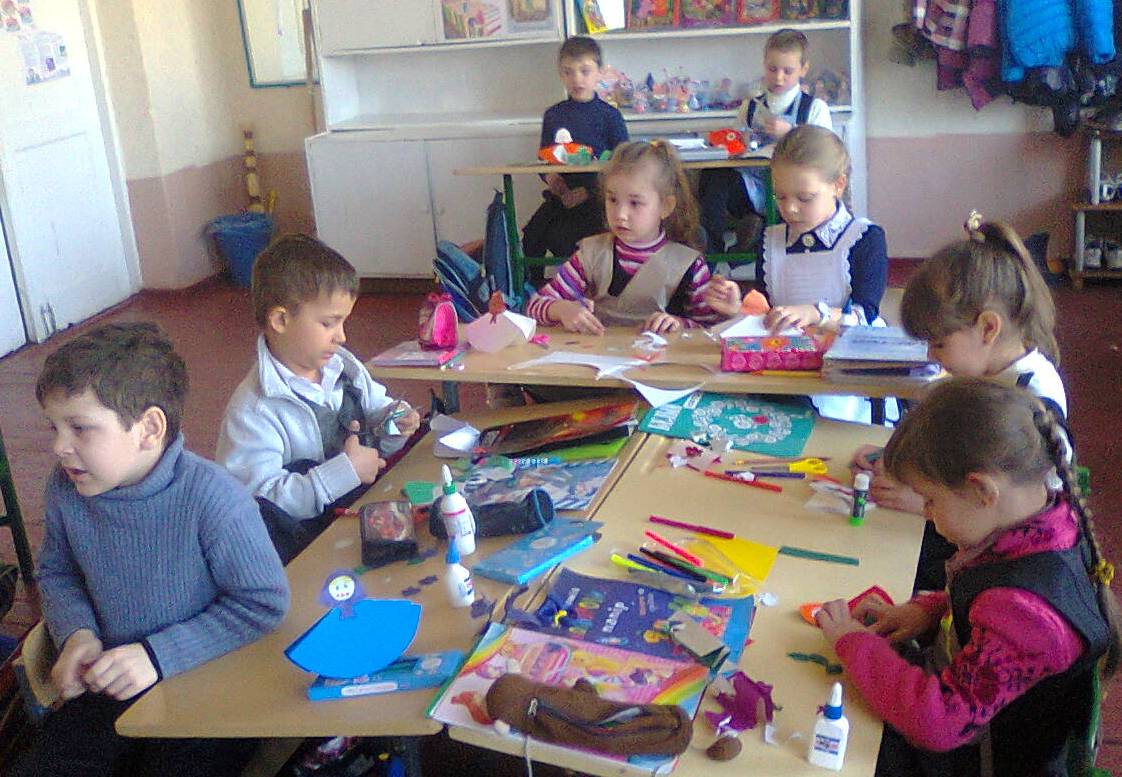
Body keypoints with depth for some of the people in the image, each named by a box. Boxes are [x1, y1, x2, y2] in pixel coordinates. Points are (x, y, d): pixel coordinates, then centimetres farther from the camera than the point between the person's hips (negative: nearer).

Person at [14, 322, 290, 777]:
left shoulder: (211, 497, -25)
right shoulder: (66, 489, -7)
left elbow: (265, 601, -18)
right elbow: (56, 571, 13)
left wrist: (159, 654, -20)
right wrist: (76, 632, -8)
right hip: (111, 686, 5)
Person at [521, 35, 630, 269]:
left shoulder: (609, 115, -2)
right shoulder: (553, 115, 11)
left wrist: (587, 191, -14)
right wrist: (549, 176, -6)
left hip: (594, 196, -4)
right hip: (560, 195, 5)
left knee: (561, 239, -25)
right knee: (531, 235, -13)